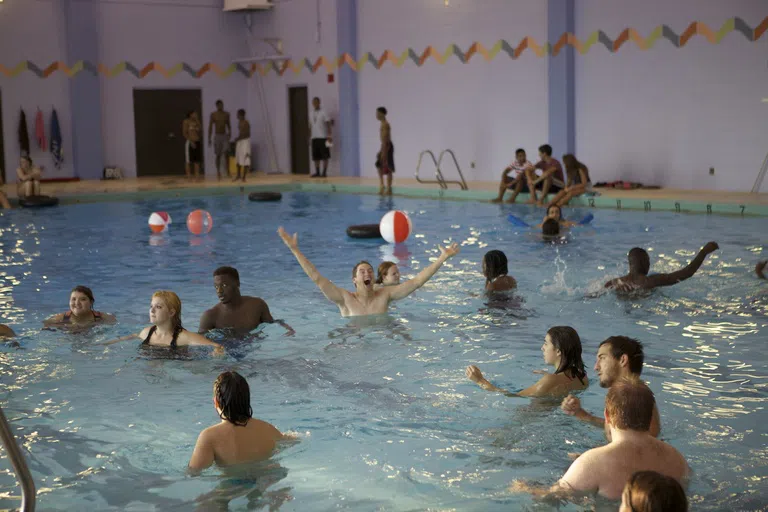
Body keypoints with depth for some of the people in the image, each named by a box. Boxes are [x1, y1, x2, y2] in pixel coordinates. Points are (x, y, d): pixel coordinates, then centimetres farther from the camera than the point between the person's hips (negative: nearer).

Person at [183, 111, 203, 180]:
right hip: (190, 143, -6)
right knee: (189, 161, -4)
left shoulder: (197, 121, 15)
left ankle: (197, 175, 6)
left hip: (197, 142, 6)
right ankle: (189, 176, -2)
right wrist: (190, 141, -15)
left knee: (197, 160, 4)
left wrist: (198, 121, -2)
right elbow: (184, 133, -8)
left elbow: (200, 130, 2)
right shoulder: (186, 121, -2)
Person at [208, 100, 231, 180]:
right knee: (218, 155, 3)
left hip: (225, 135, 1)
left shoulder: (226, 114, 6)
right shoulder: (213, 115, -1)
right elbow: (210, 127, 0)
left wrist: (230, 132, -3)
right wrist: (209, 138, -4)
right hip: (217, 136, -1)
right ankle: (218, 172, 12)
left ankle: (226, 169, -12)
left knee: (226, 152, -17)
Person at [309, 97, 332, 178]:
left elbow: (328, 124, -7)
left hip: (323, 137, -6)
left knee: (324, 156, -3)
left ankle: (324, 172, -2)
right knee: (316, 156, 5)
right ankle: (317, 172, 9)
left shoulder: (323, 113, -3)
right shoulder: (311, 114, 14)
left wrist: (329, 136, -15)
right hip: (314, 138, 6)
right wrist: (309, 137, 12)